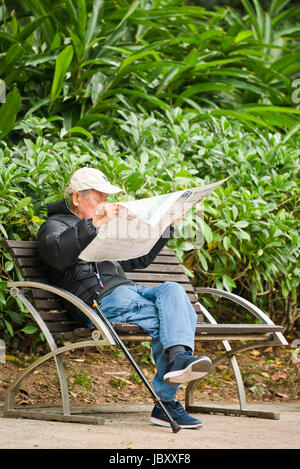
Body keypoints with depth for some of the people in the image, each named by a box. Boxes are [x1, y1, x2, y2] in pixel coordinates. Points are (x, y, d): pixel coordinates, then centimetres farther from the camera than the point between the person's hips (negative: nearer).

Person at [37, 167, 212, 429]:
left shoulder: (107, 229, 36)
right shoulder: (55, 225, 11)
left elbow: (140, 259, 41)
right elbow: (56, 254, -14)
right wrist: (94, 223, -24)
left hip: (128, 290, 7)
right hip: (98, 299, -7)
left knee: (172, 290, -25)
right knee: (167, 320, -28)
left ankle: (178, 358, -39)